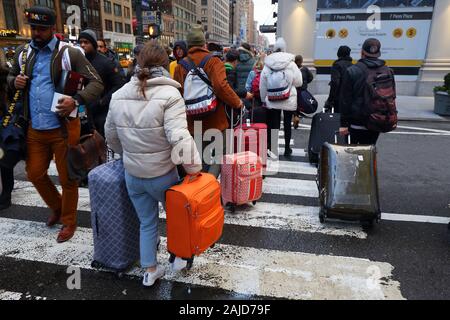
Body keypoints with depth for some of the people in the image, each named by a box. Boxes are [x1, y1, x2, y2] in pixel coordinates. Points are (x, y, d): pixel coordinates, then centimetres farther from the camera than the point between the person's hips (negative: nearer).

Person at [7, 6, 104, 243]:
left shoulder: (70, 53, -8)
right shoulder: (23, 54, 9)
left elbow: (96, 83, -12)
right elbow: (10, 76, 23)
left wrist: (76, 100, -29)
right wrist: (14, 81, -2)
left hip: (63, 128, -5)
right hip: (35, 129, 6)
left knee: (67, 179, 5)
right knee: (35, 174, 16)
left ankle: (69, 222, 25)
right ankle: (57, 207, 42)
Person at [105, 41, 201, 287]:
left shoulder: (119, 95, 1)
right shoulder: (169, 94, -18)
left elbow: (111, 136, 11)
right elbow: (179, 137, -27)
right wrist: (194, 167, -16)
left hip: (132, 175, 5)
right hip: (162, 174, -4)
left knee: (147, 223, 20)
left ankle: (150, 271, 32)